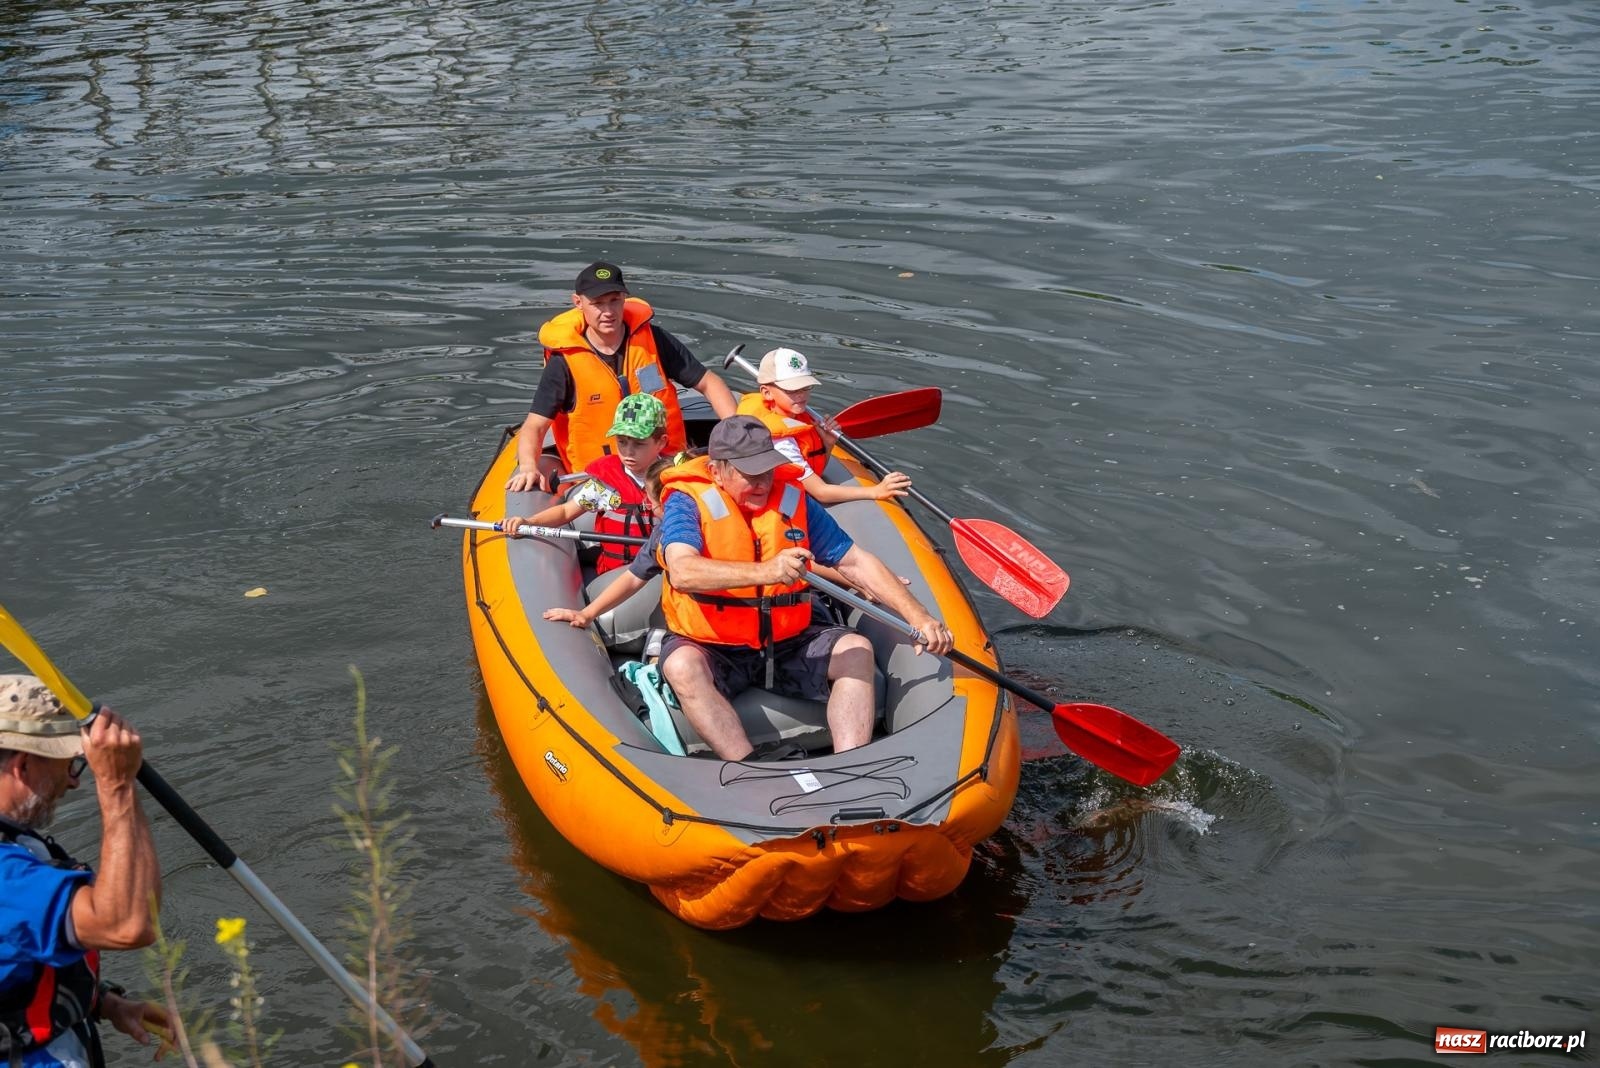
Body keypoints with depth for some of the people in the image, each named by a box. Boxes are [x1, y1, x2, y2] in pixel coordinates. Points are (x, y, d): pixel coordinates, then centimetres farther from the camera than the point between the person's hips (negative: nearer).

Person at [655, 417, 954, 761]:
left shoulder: (793, 501, 2)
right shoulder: (687, 502, -12)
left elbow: (856, 562, 1)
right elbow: (682, 573, -32)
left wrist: (917, 616, -11)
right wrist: (763, 572, -47)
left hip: (785, 644, 4)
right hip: (710, 649, -4)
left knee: (856, 648, -17)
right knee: (682, 665, -35)